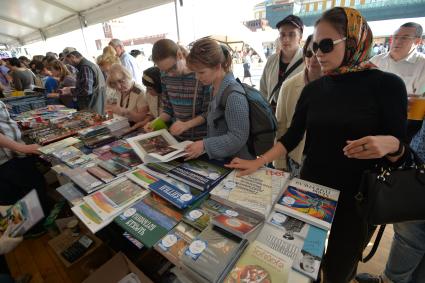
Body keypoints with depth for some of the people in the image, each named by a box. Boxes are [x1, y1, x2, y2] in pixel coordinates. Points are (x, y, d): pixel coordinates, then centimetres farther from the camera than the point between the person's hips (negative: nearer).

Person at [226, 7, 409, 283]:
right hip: (310, 188, 3)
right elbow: (292, 136, 0)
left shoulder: (386, 84, -10)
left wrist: (390, 144, -31)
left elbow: (400, 152, -8)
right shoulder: (312, 89, 0)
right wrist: (258, 162, -7)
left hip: (355, 196, -2)